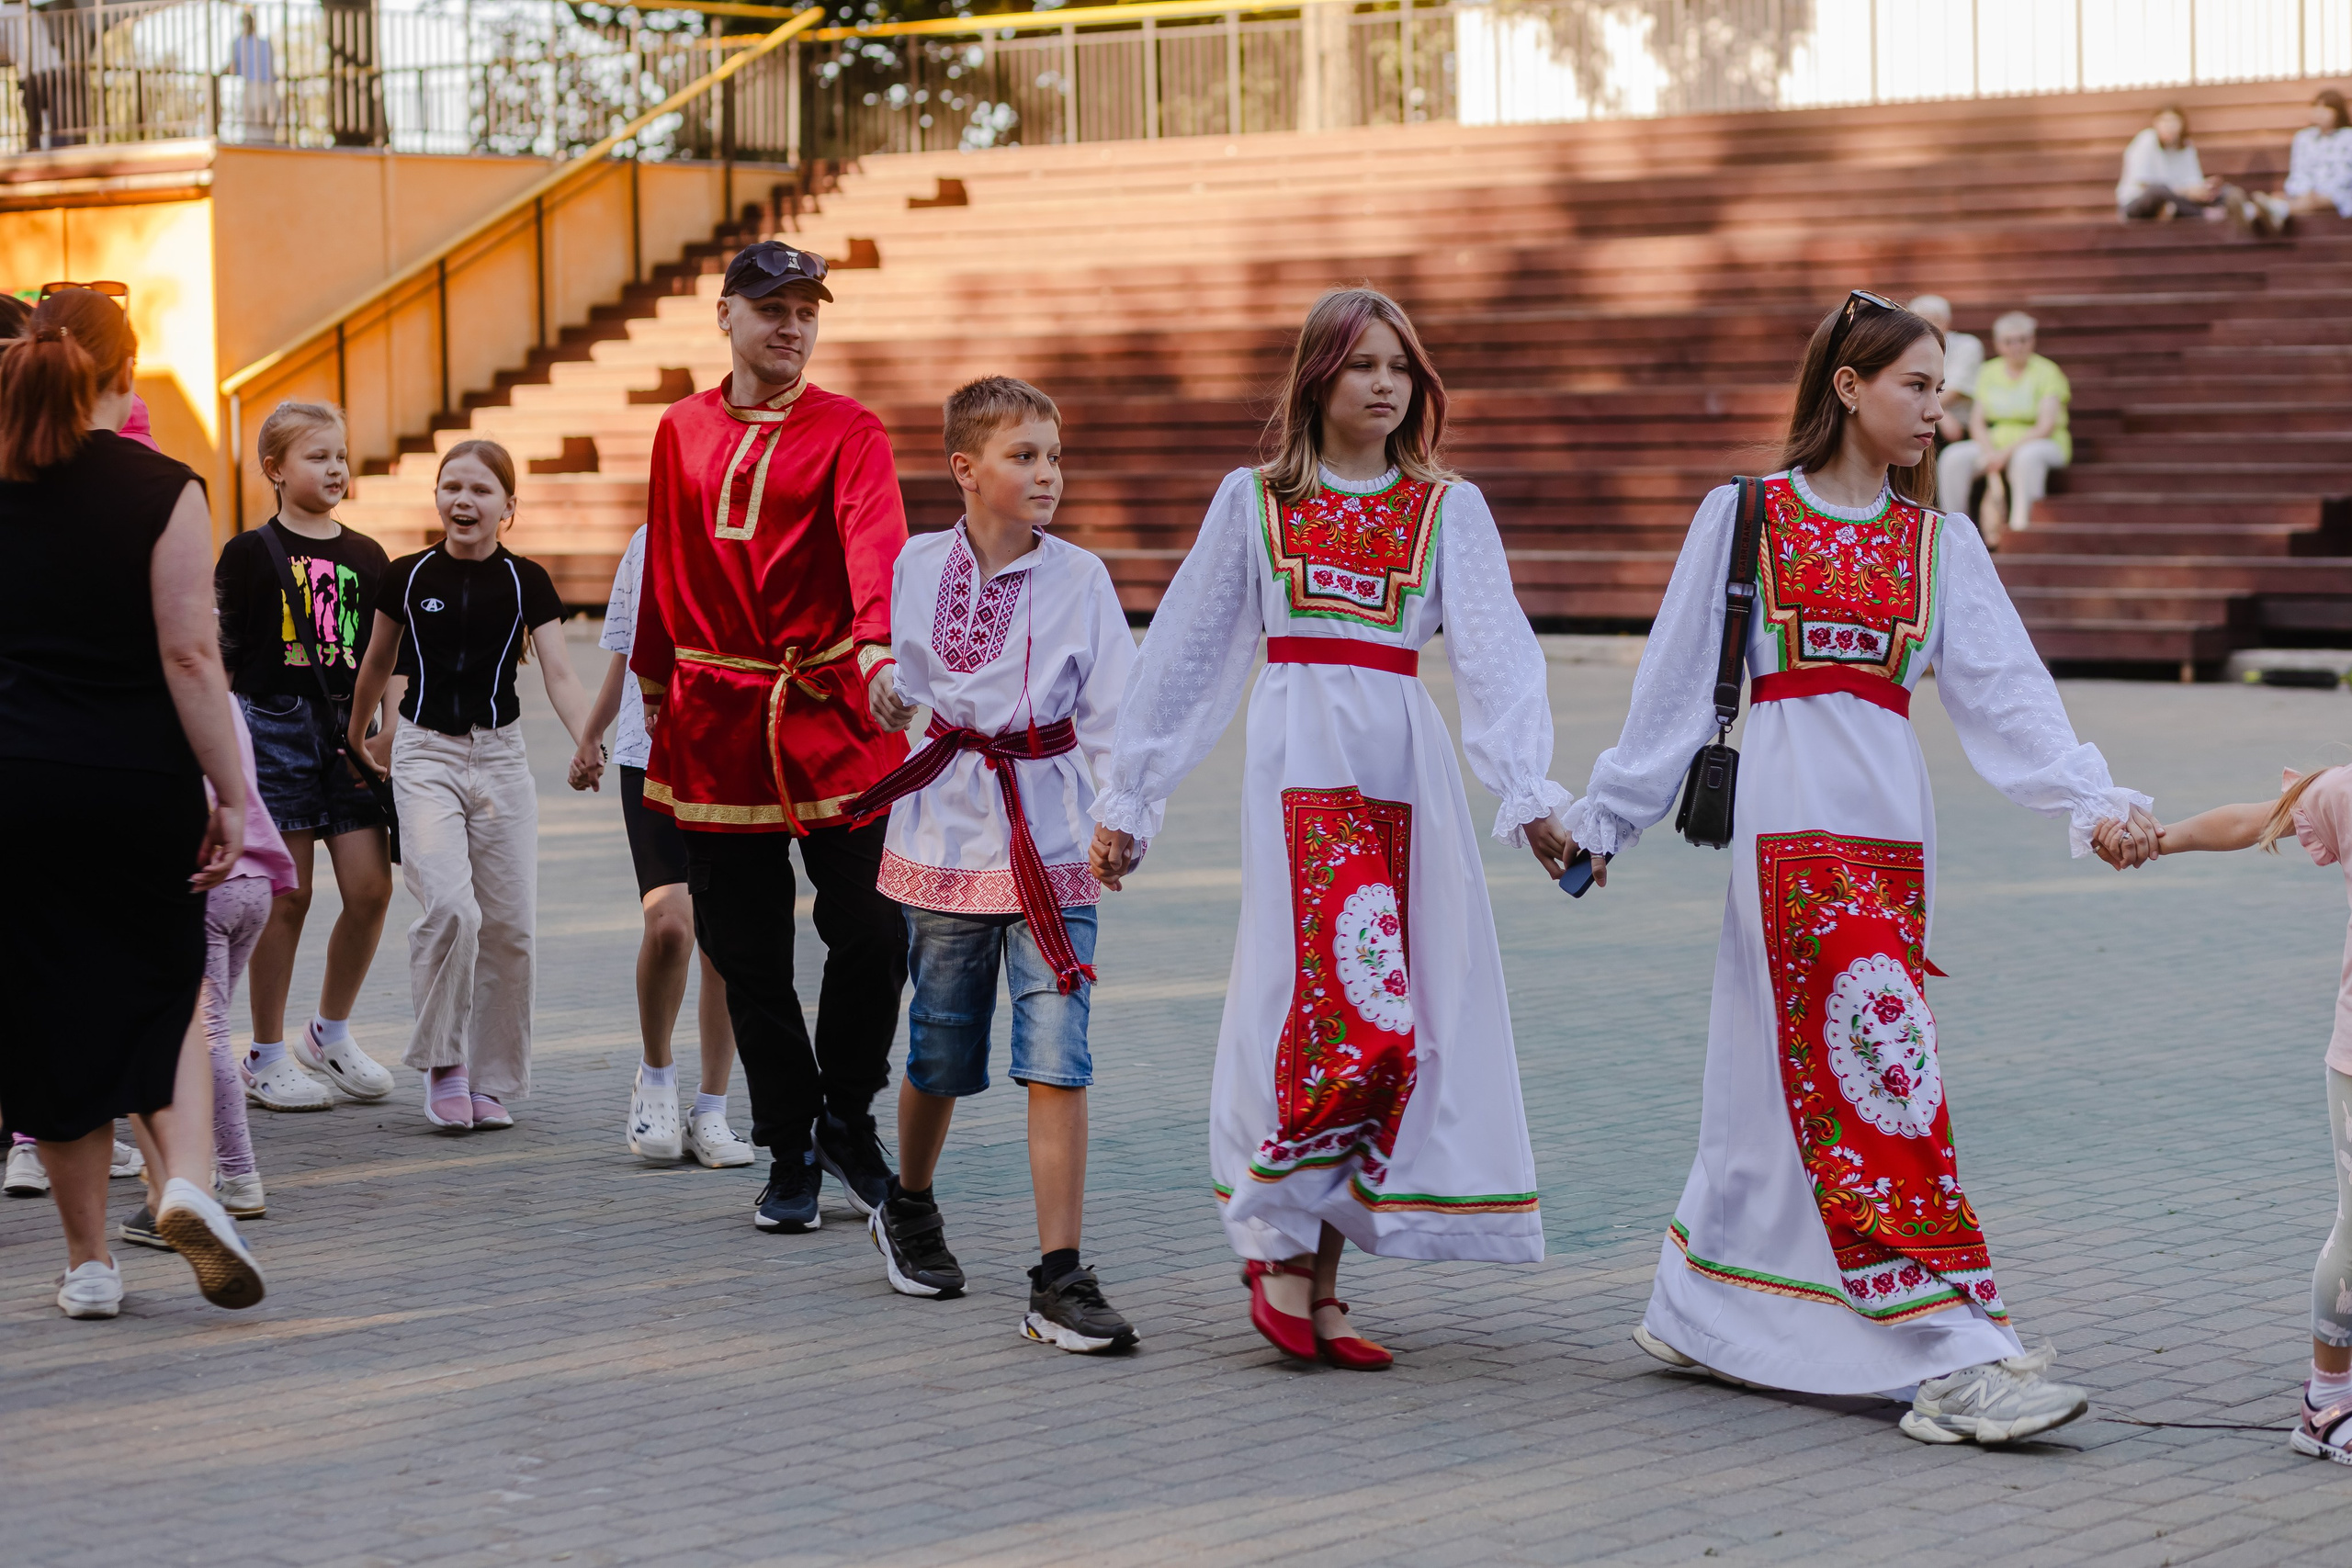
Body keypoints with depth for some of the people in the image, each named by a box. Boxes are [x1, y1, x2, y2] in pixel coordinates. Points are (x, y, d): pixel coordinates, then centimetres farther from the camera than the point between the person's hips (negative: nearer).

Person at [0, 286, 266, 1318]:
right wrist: (230, 796, -6)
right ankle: (186, 1178, -9)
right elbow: (190, 656, -11)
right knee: (165, 993, 15)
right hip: (140, 786, -2)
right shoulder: (161, 491, -8)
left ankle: (88, 1261, 13)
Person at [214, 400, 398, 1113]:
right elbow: (219, 654, -1)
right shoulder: (250, 553, -1)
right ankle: (265, 1058, 9)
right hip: (275, 726, -4)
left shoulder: (365, 556, 11)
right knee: (287, 895, -2)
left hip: (348, 730, 4)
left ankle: (330, 1033, 19)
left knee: (371, 889, -2)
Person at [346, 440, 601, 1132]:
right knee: (450, 906, -21)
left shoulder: (526, 581, -1)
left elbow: (559, 674, -8)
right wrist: (357, 736, 27)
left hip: (500, 756, 1)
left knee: (509, 925, 0)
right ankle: (442, 1060, -4)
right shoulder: (407, 576, 1)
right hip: (424, 756, -1)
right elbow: (379, 663, 17)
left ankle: (490, 1080, 14)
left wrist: (587, 741, -25)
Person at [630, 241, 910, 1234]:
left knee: (874, 932, -7)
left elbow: (874, 543, -20)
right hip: (716, 723, 3)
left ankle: (848, 1120, 16)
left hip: (831, 714, -3)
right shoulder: (682, 431, 9)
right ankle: (790, 1154, 17)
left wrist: (878, 644, -37)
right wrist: (654, 681, 22)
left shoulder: (849, 433, -3)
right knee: (748, 956, 5)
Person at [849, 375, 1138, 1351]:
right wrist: (885, 697, -1)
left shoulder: (1079, 578, -2)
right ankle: (908, 1209, 41)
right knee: (940, 1053, 12)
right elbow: (894, 691, 18)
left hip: (1051, 843, -1)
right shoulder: (917, 567, 2)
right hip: (947, 834, 1)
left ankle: (1059, 1281, -8)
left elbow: (1114, 715, -4)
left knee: (1056, 1059, -11)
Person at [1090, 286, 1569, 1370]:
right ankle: (1281, 1249, -4)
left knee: (1378, 1017, -1)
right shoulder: (1255, 500, 10)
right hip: (1300, 757, -2)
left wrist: (1529, 792, -16)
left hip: (1407, 766, 2)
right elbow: (1186, 651, 13)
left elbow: (1497, 656, -1)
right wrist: (1126, 798, 13)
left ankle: (1314, 1274, 6)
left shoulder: (1448, 508, 11)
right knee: (1343, 1001, -16)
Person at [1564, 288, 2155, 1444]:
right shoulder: (1744, 517, 4)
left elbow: (2005, 689, 3)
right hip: (1792, 814, -4)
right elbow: (1677, 682, 7)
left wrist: (2094, 799, -11)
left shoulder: (1940, 542, 13)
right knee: (1872, 1061, -12)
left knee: (1791, 1071, 6)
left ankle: (1706, 1313, 22)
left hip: (1890, 824, 4)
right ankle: (1959, 1360, -15)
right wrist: (1604, 817, 9)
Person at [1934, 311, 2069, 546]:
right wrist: (1990, 453, -16)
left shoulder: (2046, 372, -4)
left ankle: (2020, 523, -42)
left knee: (2027, 456, -40)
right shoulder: (1989, 373, 11)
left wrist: (2007, 452, -22)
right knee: (1953, 457, -22)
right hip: (1994, 444, 4)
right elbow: (1977, 421, 4)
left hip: (2045, 445, -4)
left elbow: (2046, 426, -13)